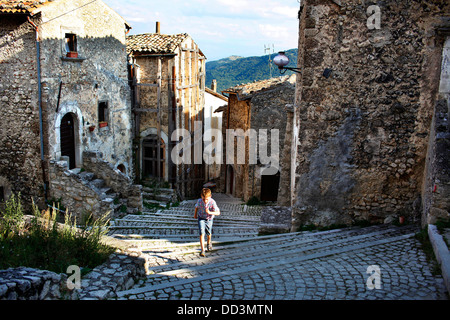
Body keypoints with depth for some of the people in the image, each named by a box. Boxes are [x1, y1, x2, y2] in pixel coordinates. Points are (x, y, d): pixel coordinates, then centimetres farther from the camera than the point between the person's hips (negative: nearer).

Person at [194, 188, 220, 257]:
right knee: (202, 233, -16)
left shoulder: (212, 202, -30)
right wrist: (195, 215, 15)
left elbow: (218, 212, -34)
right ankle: (202, 250, -15)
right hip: (201, 218, 0)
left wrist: (210, 212, -49)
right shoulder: (199, 201, -22)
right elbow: (196, 207, 2)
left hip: (209, 219, 0)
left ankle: (208, 243, 53)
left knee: (208, 233, 20)